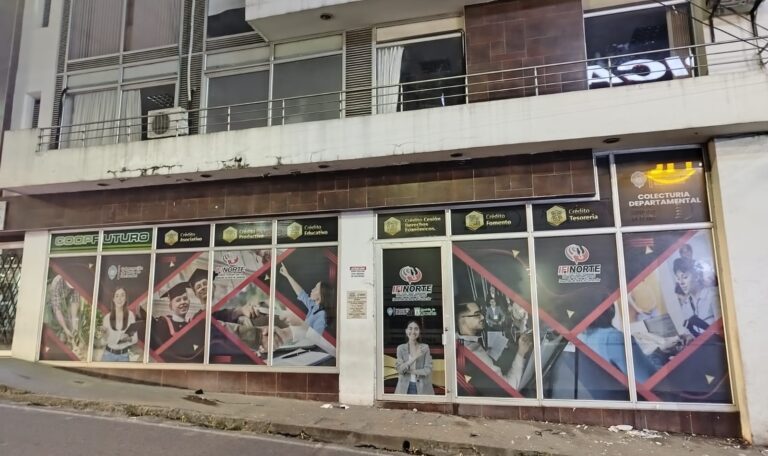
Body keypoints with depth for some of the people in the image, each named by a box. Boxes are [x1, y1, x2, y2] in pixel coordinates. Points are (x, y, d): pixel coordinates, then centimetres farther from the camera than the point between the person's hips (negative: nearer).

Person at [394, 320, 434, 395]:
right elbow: (400, 369, -6)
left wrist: (409, 371, -10)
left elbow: (428, 370, -5)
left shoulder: (425, 347, 1)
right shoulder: (401, 348, 2)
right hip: (405, 387, 0)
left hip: (422, 388, 0)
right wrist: (413, 358, -18)